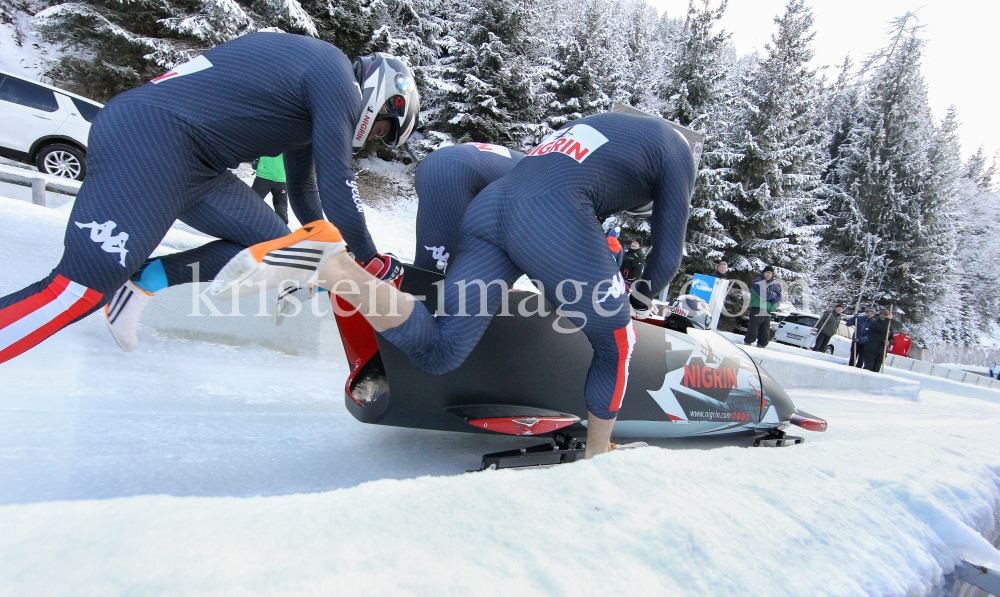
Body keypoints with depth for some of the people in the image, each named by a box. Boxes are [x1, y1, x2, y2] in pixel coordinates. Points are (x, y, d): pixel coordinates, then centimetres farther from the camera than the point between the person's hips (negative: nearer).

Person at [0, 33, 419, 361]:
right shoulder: (337, 74, -4)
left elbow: (303, 187, 32)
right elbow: (337, 182, -10)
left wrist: (319, 251, 41)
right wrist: (371, 261, 2)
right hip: (149, 139, -10)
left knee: (273, 245, 10)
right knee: (83, 289, -18)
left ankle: (143, 279, 0)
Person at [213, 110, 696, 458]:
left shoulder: (598, 123, 40)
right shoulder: (677, 148, 21)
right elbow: (669, 255, 18)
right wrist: (638, 299, 38)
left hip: (488, 205, 7)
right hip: (554, 223, -6)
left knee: (436, 352, 0)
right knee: (617, 345, 18)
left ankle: (324, 264, -14)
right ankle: (597, 458, 27)